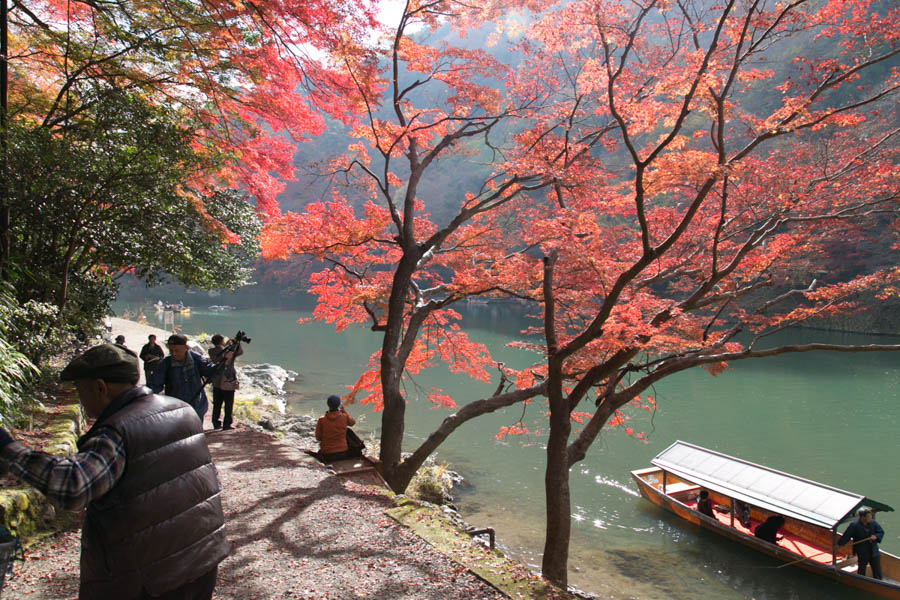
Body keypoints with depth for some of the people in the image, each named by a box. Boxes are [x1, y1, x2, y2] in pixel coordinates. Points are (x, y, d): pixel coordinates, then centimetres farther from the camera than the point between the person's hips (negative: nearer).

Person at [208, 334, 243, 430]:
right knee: (228, 405, 7)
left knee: (217, 404, 16)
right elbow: (240, 351, 1)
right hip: (228, 383, -4)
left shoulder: (211, 352, -6)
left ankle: (216, 423, 24)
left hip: (216, 383, 4)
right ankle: (226, 425, 9)